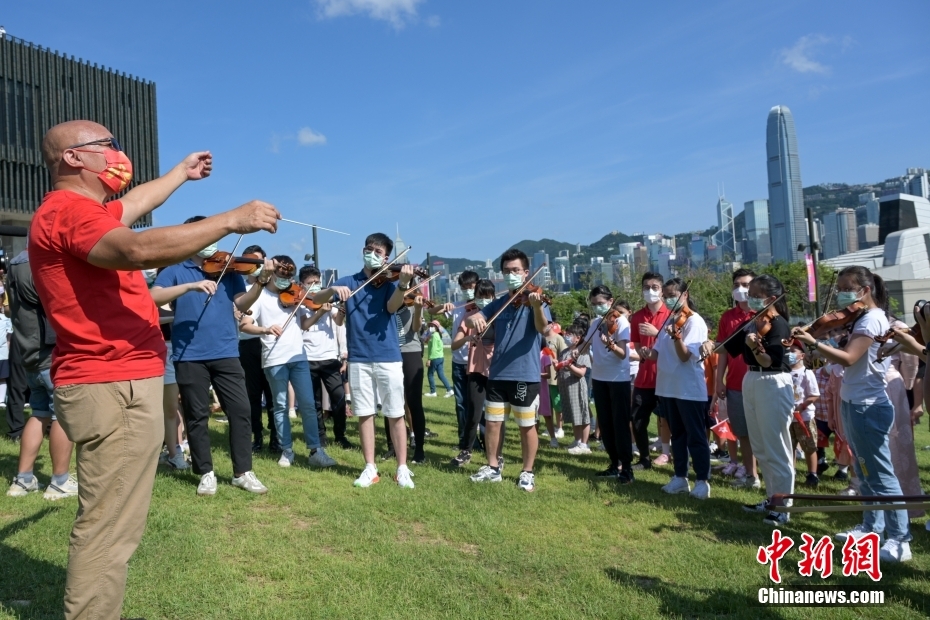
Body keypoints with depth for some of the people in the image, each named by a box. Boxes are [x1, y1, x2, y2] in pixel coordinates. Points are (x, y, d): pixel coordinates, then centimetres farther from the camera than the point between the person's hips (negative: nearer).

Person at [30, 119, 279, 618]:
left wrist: (182, 173, 51)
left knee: (110, 524, 17)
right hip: (114, 388, -11)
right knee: (108, 530, -7)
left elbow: (135, 203, 39)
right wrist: (232, 220, -29)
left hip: (115, 383, 11)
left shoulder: (81, 210, 19)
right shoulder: (68, 211, -15)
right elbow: (138, 250, -33)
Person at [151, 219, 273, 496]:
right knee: (197, 416, 5)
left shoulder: (228, 269, 10)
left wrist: (261, 282, -17)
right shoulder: (175, 270, 6)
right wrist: (190, 286, -23)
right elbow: (154, 297, -11)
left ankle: (243, 472, 10)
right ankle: (206, 474, 19)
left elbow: (242, 304, -1)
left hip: (226, 353, 2)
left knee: (241, 410, 0)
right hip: (189, 355, -1)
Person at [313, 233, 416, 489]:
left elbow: (392, 307, -17)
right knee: (364, 414, 7)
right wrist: (333, 289, -23)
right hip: (358, 359, 2)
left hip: (388, 358, -2)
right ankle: (370, 468, 18)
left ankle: (402, 468, 12)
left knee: (395, 414, 3)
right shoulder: (348, 282, 8)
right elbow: (317, 299, -1)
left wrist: (403, 284, -36)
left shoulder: (389, 281, 2)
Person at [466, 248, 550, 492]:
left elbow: (542, 328, -22)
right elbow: (475, 317, 4)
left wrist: (536, 306, -42)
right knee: (492, 422, 11)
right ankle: (493, 467, 27)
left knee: (527, 426, 6)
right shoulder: (498, 303, 10)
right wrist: (474, 318, -21)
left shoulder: (535, 299, -5)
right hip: (497, 374, 5)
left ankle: (527, 472, 20)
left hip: (526, 375, -4)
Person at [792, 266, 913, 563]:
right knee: (865, 472, 18)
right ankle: (872, 527, 29)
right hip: (854, 404, 10)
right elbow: (846, 358, 9)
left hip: (868, 407, -10)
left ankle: (900, 540, 4)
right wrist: (812, 344, -4)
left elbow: (848, 358, -30)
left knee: (881, 475, -4)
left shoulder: (872, 319, -17)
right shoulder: (860, 319, 14)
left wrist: (813, 343, -38)